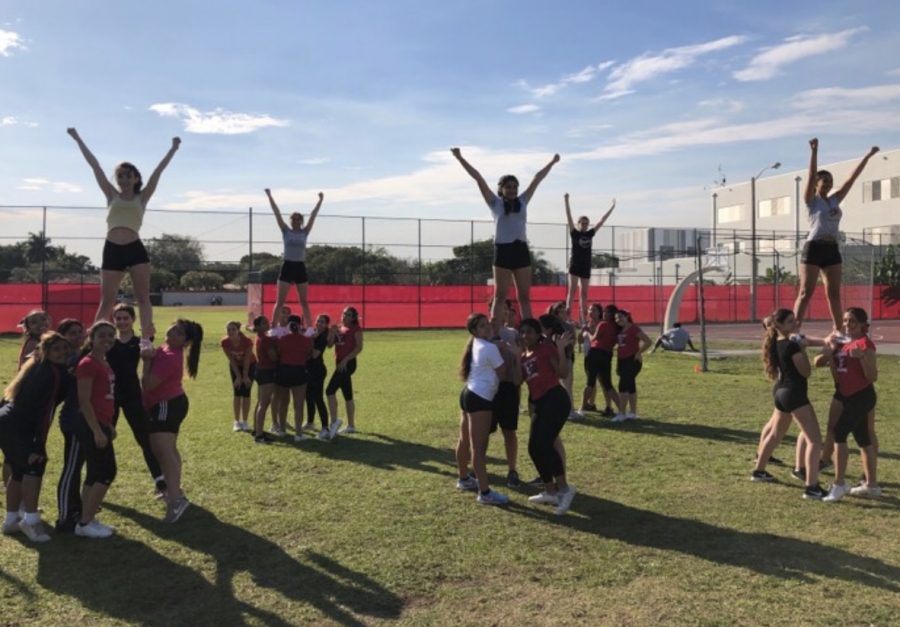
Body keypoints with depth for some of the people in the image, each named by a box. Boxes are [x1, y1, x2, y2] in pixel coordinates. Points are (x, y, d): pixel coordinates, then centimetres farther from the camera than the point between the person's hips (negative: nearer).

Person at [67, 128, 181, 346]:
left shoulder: (142, 198, 12)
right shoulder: (111, 195, 15)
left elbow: (158, 171, 9)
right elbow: (95, 165, 16)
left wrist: (173, 149, 8)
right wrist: (78, 139, 17)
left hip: (135, 250, -1)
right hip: (112, 250, 1)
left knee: (143, 297, -7)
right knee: (106, 302, 4)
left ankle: (146, 339, -11)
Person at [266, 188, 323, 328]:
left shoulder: (305, 232, 7)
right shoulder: (286, 231, 3)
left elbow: (313, 215, 3)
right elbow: (277, 213, -2)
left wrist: (320, 200, -1)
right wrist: (270, 196, -6)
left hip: (300, 268, 2)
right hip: (287, 267, -2)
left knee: (304, 301, 7)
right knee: (280, 301, -3)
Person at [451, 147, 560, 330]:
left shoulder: (522, 202, 12)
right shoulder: (495, 203, 2)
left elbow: (537, 178, 17)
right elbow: (478, 178, -2)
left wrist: (552, 163, 25)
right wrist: (460, 158, -3)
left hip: (521, 250, 4)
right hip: (503, 250, -4)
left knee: (524, 296, 6)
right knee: (500, 296, -2)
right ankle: (494, 334, -1)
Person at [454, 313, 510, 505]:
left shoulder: (475, 345, 14)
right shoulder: (490, 348, -14)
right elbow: (502, 374, -6)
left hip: (469, 394, 10)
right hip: (480, 399, -10)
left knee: (465, 440, 22)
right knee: (479, 447, -9)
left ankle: (463, 479, 39)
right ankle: (485, 493, -5)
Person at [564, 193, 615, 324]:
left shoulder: (590, 234, 9)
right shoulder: (574, 233, -1)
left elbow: (602, 220, 12)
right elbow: (569, 217, -10)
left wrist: (612, 207, 13)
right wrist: (566, 200, -18)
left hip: (586, 266, 5)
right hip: (575, 265, -5)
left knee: (584, 293, 6)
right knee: (572, 290, -10)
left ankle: (583, 319, 8)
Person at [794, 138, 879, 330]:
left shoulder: (835, 200, 16)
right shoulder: (812, 200, 0)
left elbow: (852, 178, 17)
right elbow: (811, 175, -12)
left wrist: (868, 156, 18)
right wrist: (814, 151, -21)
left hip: (832, 249, 6)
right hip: (814, 248, -6)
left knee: (834, 293, 9)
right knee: (806, 292, -10)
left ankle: (839, 330, 15)